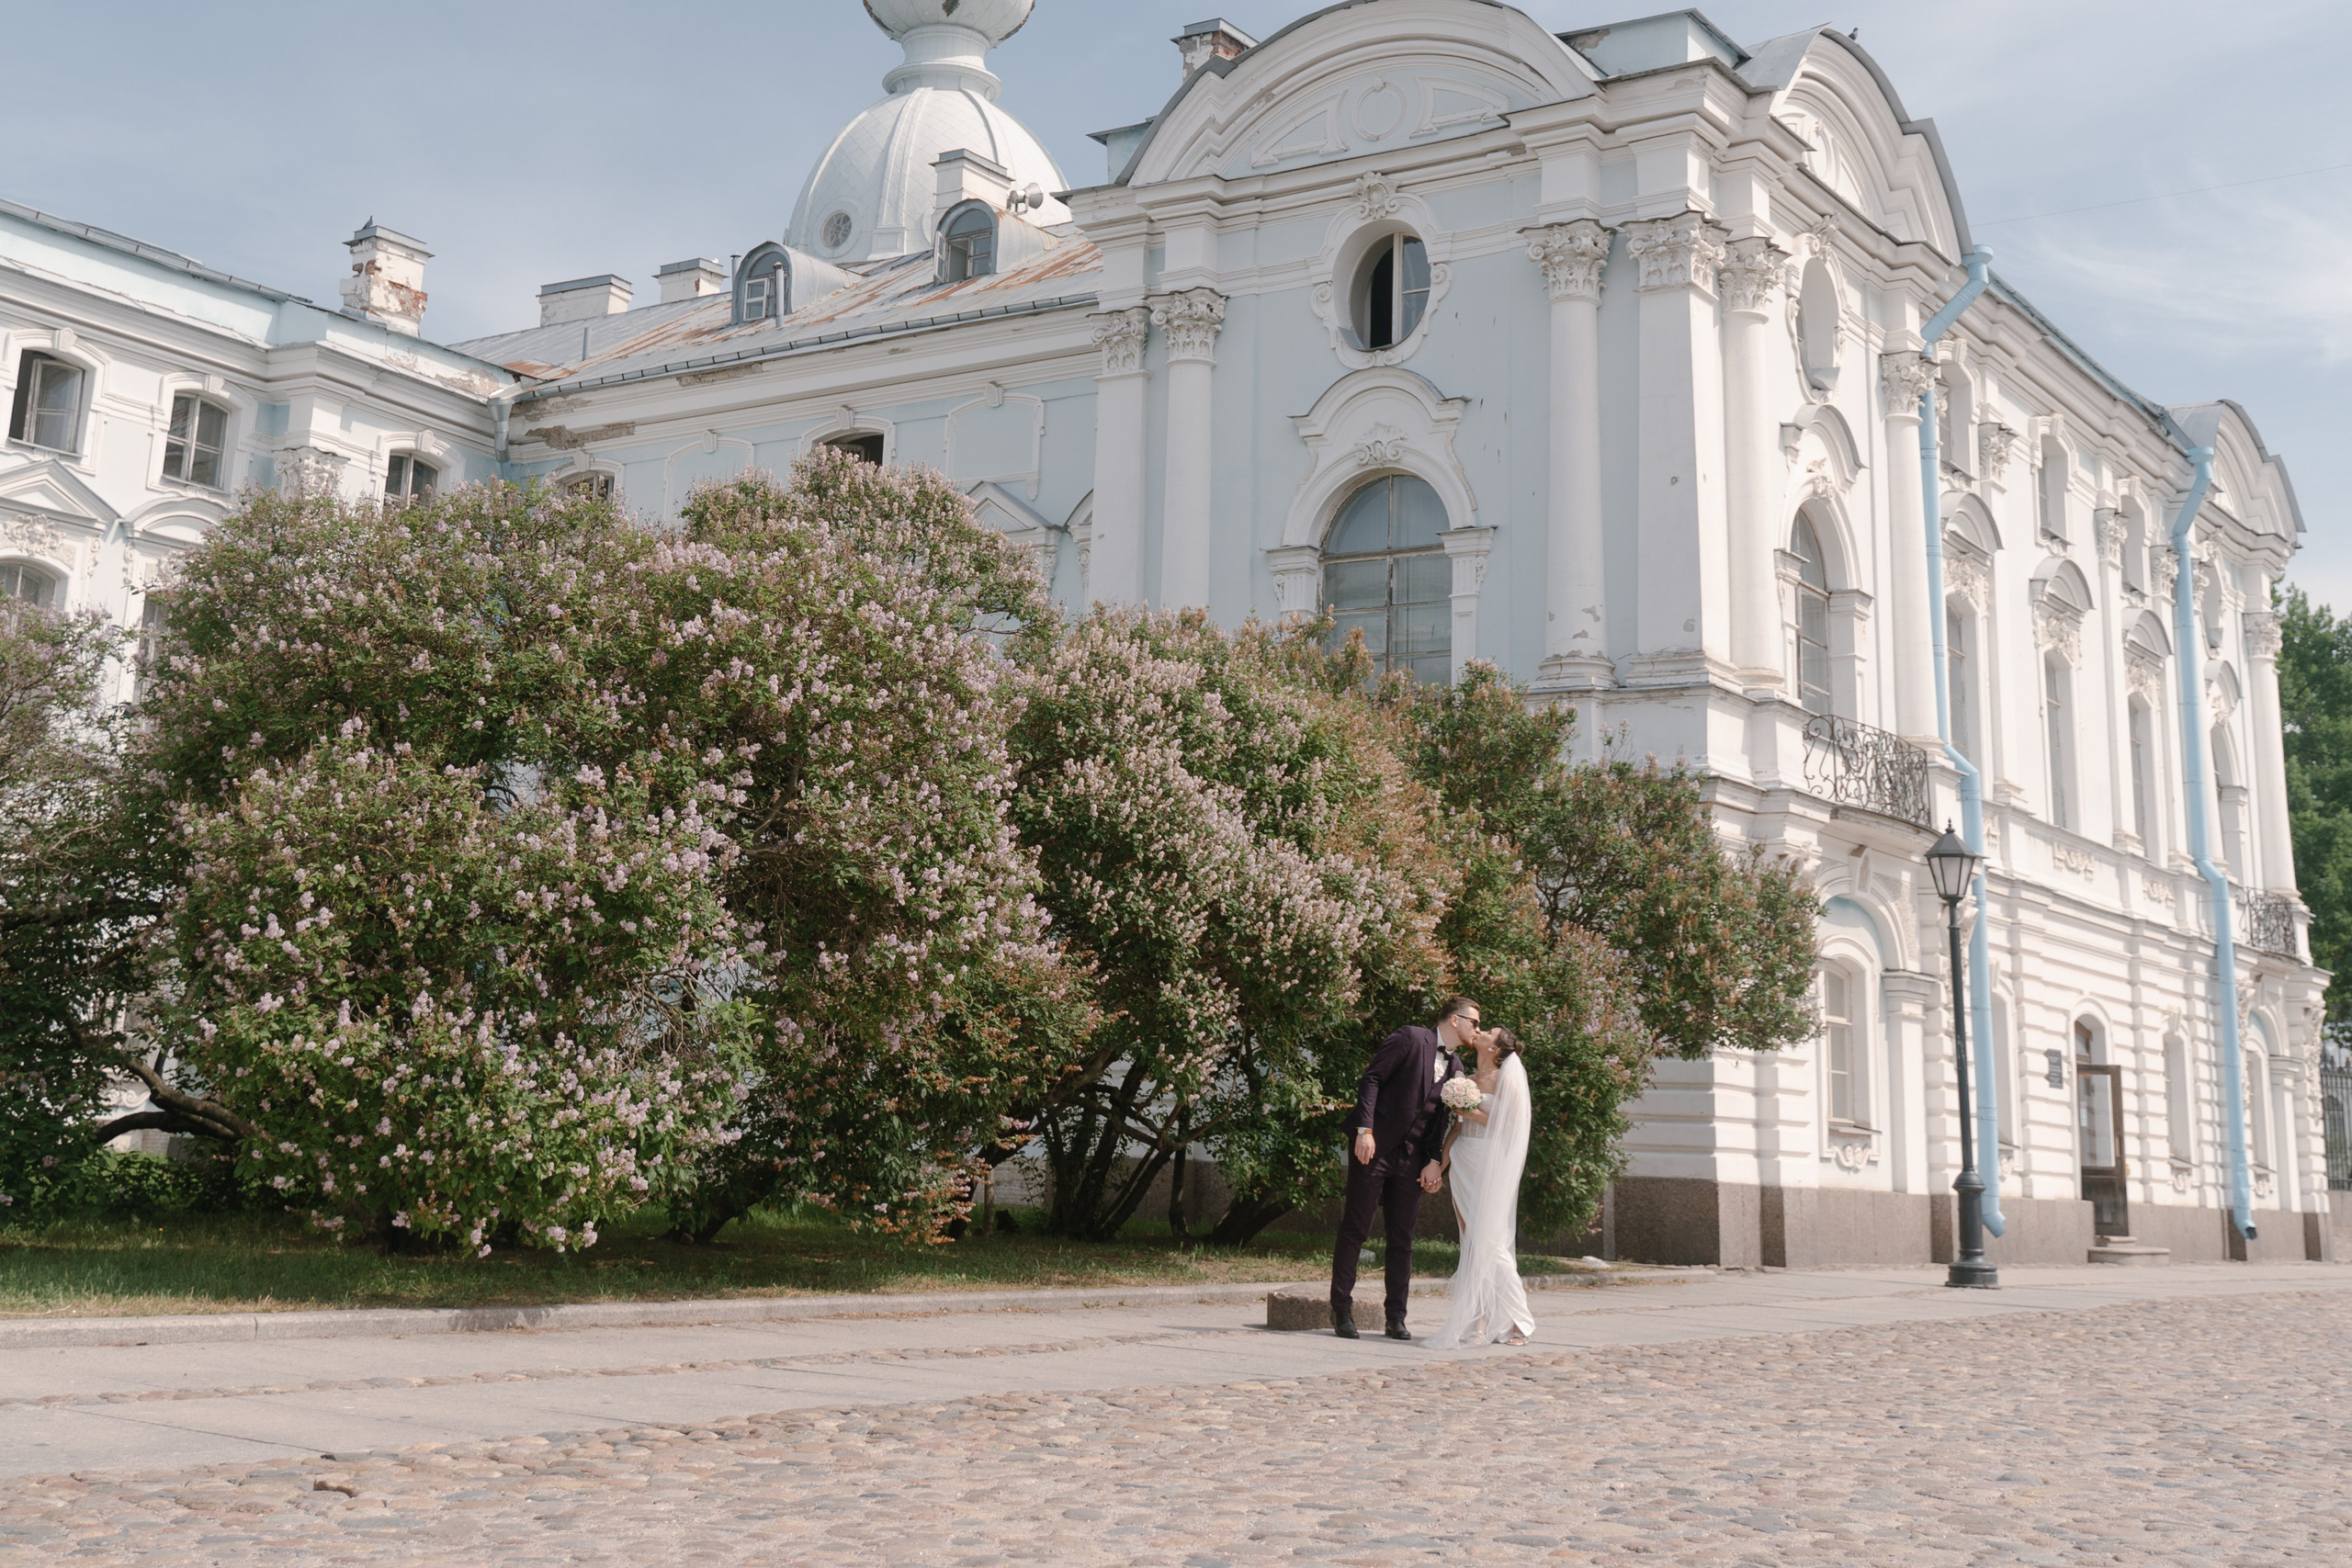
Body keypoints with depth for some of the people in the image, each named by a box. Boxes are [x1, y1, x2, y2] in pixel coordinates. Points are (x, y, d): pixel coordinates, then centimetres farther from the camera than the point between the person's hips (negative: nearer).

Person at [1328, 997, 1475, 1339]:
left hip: (1411, 1157, 7)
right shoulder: (1411, 1039, -6)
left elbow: (1439, 1119, 16)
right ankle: (1342, 1310, 3)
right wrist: (1365, 1130, -19)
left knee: (1403, 1238, 6)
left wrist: (1435, 1161, 2)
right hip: (1374, 1146, -6)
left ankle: (1396, 1317, 11)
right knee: (1355, 1229, -3)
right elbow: (1371, 1079, -11)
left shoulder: (1455, 1070, 14)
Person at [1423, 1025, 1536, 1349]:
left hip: (1491, 1166, -7)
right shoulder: (1467, 1081, 15)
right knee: (1472, 1245, 5)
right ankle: (1480, 1323, 8)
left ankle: (1517, 1322, -2)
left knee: (1491, 1244, -10)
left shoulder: (1506, 1080, -4)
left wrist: (1476, 1115, -14)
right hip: (1463, 1165, 7)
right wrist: (1441, 1164, 12)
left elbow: (1515, 1125, -10)